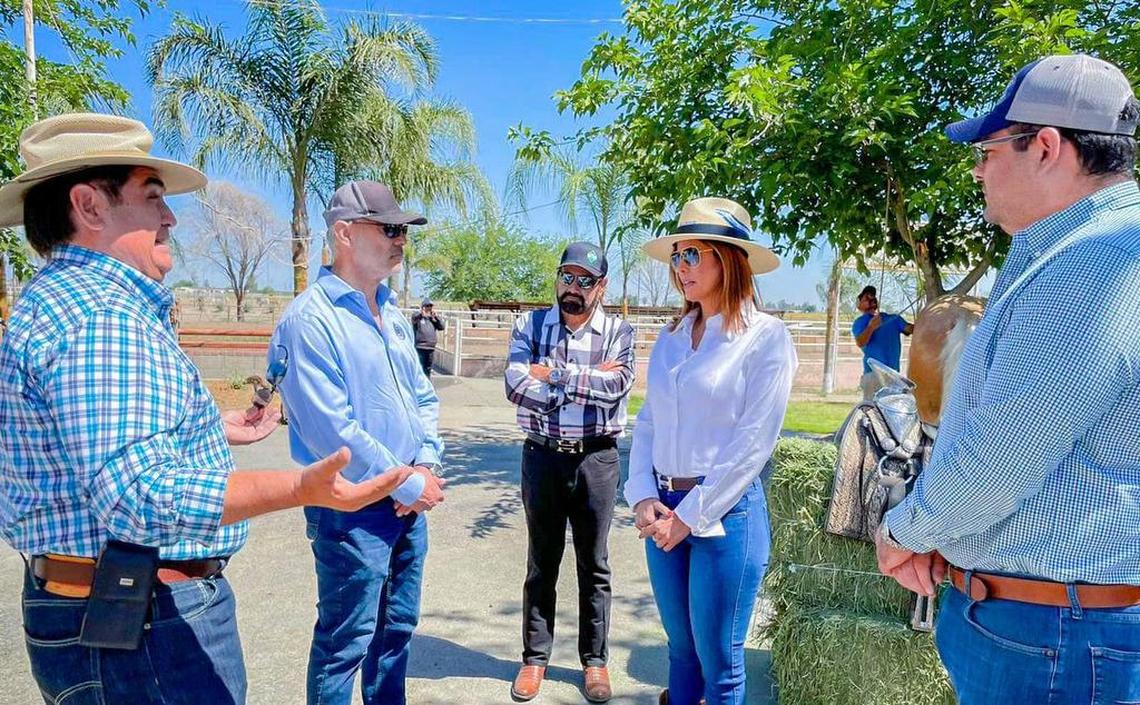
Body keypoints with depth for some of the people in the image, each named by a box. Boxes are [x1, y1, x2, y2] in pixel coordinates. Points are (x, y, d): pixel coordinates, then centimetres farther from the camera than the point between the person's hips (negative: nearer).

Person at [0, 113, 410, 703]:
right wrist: (298, 488, -40)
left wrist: (213, 429, 30)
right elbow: (140, 498, -33)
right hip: (142, 627, -11)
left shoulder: (63, 298, 14)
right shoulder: (102, 314, -23)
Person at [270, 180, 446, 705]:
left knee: (397, 628, 21)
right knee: (346, 642, 8)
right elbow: (332, 432, -23)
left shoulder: (393, 315, 9)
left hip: (410, 500, 8)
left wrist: (426, 465, -2)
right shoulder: (310, 319, -17)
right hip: (353, 509, -8)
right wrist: (408, 485, -16)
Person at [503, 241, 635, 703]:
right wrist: (590, 380, -15)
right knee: (541, 562, 13)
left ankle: (594, 659, 30)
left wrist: (556, 374, -14)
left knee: (593, 565, 13)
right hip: (542, 456, 1)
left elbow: (616, 387, -18)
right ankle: (535, 657, 30)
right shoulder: (530, 326, 1)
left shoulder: (619, 333, -1)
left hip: (596, 460, 0)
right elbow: (516, 387, -14)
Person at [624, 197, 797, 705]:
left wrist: (691, 516, -12)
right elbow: (647, 423, 9)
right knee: (681, 648, 19)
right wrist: (643, 497, -4)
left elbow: (753, 442, -14)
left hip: (726, 513, -5)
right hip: (665, 510, 6)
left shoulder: (765, 336, -10)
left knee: (719, 662, 9)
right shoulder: (671, 337, 8)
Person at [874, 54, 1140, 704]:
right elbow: (991, 427, 14)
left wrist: (905, 531, -8)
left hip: (1049, 642, -9)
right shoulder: (1066, 256, 11)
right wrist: (931, 530, 3)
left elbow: (993, 463, -27)